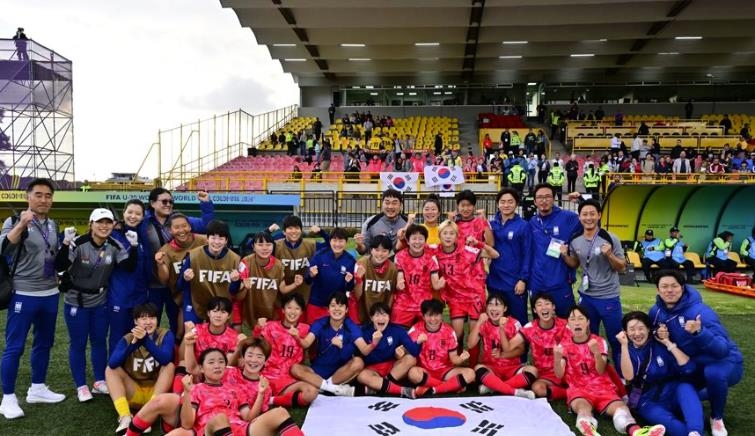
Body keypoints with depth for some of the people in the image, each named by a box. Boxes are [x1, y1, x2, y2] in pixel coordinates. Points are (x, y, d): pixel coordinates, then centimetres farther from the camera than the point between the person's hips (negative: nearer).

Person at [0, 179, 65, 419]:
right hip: (23, 294, -6)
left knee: (44, 343, 15)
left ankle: (37, 389, 29)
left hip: (50, 294, 6)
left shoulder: (52, 225, 9)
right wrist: (22, 225, -38)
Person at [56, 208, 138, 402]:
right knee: (78, 344, 5)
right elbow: (59, 267, -25)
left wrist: (134, 246, -27)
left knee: (99, 341, 12)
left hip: (100, 302, 4)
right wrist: (65, 243, -39)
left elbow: (129, 267, -13)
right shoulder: (79, 243, -19)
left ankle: (100, 382, 25)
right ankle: (81, 386, 18)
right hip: (76, 302, -3)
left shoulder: (115, 246, -8)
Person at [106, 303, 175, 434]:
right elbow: (112, 364, -23)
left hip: (158, 391, -2)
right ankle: (125, 417, -31)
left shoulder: (165, 335, -8)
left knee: (169, 366, -25)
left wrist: (146, 340, -42)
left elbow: (166, 359, -29)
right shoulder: (128, 339, -4)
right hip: (134, 394, 2)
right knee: (110, 370, -15)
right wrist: (134, 343, -38)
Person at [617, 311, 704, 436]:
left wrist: (668, 343, -12)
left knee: (685, 387, -34)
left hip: (673, 395, 0)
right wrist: (624, 346, -22)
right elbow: (628, 376, -19)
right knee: (665, 421, -34)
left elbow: (688, 368, -12)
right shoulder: (627, 352, 3)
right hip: (648, 401, 0)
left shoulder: (661, 344, 1)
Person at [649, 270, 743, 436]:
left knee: (714, 373, -39)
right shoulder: (656, 312, -11)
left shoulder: (699, 311, -28)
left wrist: (699, 332, -53)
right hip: (693, 365, 6)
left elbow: (722, 349, -36)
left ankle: (717, 418, -9)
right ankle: (709, 393, 41)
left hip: (724, 361, -6)